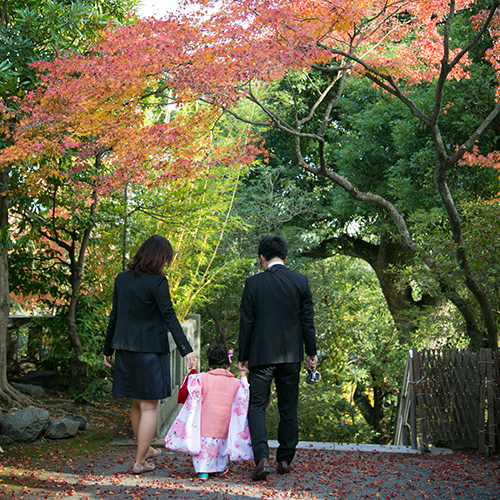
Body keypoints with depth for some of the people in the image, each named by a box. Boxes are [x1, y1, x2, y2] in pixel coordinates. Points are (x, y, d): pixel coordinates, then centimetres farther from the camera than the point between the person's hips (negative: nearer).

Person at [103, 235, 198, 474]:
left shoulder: (122, 279, 5)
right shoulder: (157, 281, -13)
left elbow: (114, 316, 9)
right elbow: (169, 318, -18)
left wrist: (108, 349, 16)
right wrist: (186, 350, -20)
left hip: (126, 347, 6)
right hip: (150, 349, -6)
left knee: (138, 403, 19)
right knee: (149, 406, 2)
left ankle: (145, 449, 35)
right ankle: (140, 461, 5)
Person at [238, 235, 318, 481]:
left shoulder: (253, 283, -5)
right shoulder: (300, 281, 0)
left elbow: (246, 322, -2)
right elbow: (307, 320, 2)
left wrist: (243, 356, 5)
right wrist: (311, 352, 11)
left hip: (261, 354, -2)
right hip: (291, 355, 2)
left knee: (257, 406, 2)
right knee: (288, 408, 12)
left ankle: (262, 458, -15)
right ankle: (285, 460, 17)